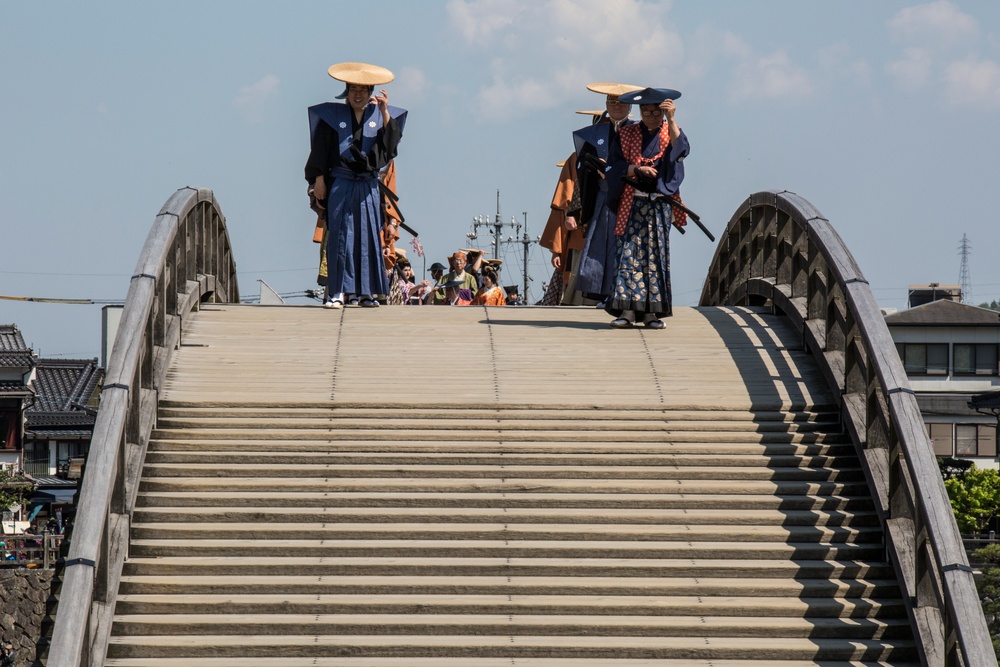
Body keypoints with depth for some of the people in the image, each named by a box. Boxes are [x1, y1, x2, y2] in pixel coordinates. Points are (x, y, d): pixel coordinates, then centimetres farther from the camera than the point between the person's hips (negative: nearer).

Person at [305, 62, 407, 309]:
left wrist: (385, 113, -15)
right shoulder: (332, 116, 4)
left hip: (368, 187, 2)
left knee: (368, 236, 1)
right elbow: (320, 150, 3)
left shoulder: (379, 115, 9)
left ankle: (366, 292, 5)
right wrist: (319, 180, -4)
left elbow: (391, 142, -7)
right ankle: (338, 292, -5)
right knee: (340, 236, -5)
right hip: (340, 185, -2)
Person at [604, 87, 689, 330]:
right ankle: (627, 309, -10)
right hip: (632, 203, 0)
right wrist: (638, 169, -15)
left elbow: (680, 149, -17)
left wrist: (671, 119, -26)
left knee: (655, 255, -2)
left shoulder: (669, 133, 6)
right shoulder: (628, 134, 7)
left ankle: (651, 311, 1)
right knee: (629, 253, -8)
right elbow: (616, 166, 1)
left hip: (660, 204, 0)